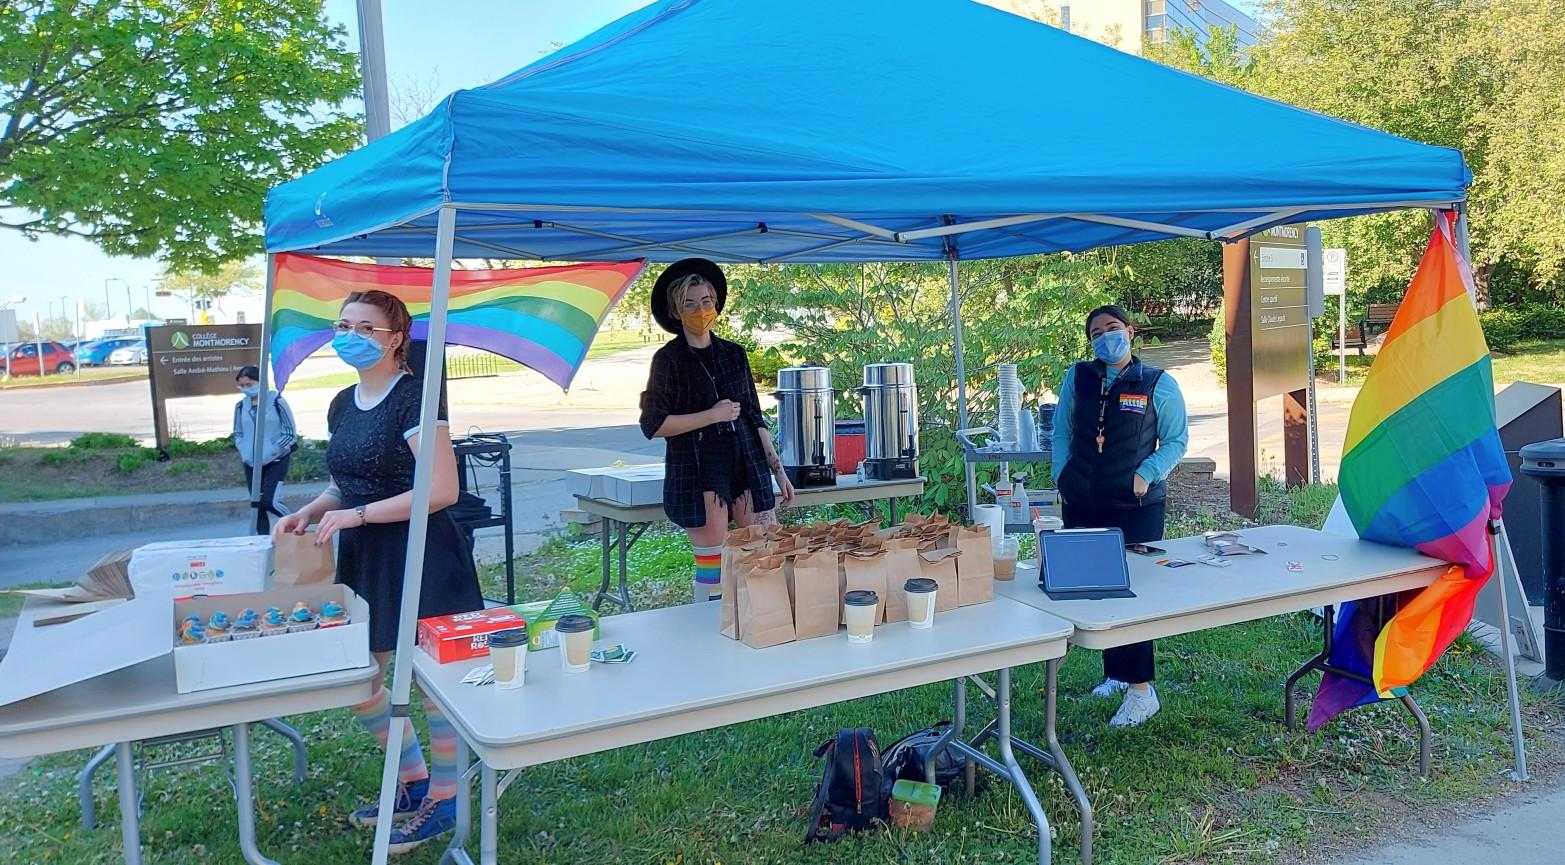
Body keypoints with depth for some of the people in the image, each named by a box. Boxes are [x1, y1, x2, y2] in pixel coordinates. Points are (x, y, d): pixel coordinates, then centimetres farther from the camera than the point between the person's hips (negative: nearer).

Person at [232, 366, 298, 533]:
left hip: (276, 460, -5)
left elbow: (290, 432, -9)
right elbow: (238, 434, 14)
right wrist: (245, 453, -5)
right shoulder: (241, 406, 3)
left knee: (268, 501, -15)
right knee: (258, 505, 7)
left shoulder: (276, 400, -10)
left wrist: (269, 452, -15)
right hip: (252, 463, 5)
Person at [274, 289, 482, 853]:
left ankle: (443, 800, 21)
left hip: (420, 559, -8)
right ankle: (414, 780, 33)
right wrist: (310, 512, 2)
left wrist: (357, 515, -21)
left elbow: (442, 490, -21)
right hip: (362, 559, 9)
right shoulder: (343, 405, 10)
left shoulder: (414, 398, -14)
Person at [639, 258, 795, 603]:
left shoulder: (734, 354, 13)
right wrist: (712, 415, -10)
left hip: (747, 466, 5)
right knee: (712, 568, -4)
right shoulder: (669, 359, -1)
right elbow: (653, 425, -8)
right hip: (697, 471, -4)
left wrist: (778, 470, 13)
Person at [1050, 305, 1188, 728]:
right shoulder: (1077, 378, 8)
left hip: (1137, 506, -4)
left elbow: (1176, 440, 4)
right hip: (1082, 504, 4)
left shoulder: (1159, 384, 0)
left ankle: (1141, 688, 1)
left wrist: (1147, 474, -10)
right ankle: (1114, 674, 24)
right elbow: (1061, 433, 15)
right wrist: (1062, 476, 4)